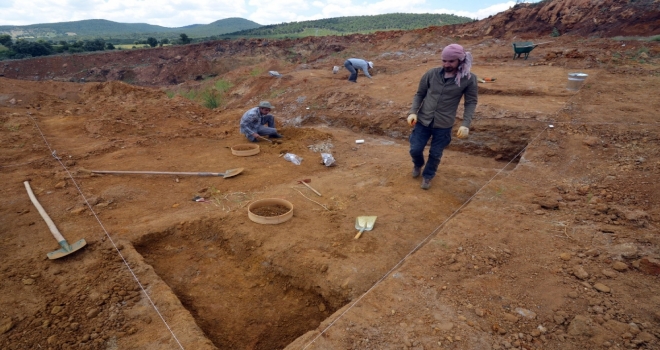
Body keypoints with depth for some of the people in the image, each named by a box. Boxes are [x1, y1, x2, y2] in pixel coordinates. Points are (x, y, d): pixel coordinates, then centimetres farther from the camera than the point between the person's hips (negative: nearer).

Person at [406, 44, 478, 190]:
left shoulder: (469, 79, -9)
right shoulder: (431, 73, -5)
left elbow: (471, 102, -2)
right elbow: (419, 94, 4)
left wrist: (466, 124, -14)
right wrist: (413, 112, -10)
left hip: (444, 125, -1)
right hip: (423, 121, 2)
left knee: (435, 154, 9)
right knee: (415, 149, 6)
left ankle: (428, 176, 37)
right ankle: (418, 165, 42)